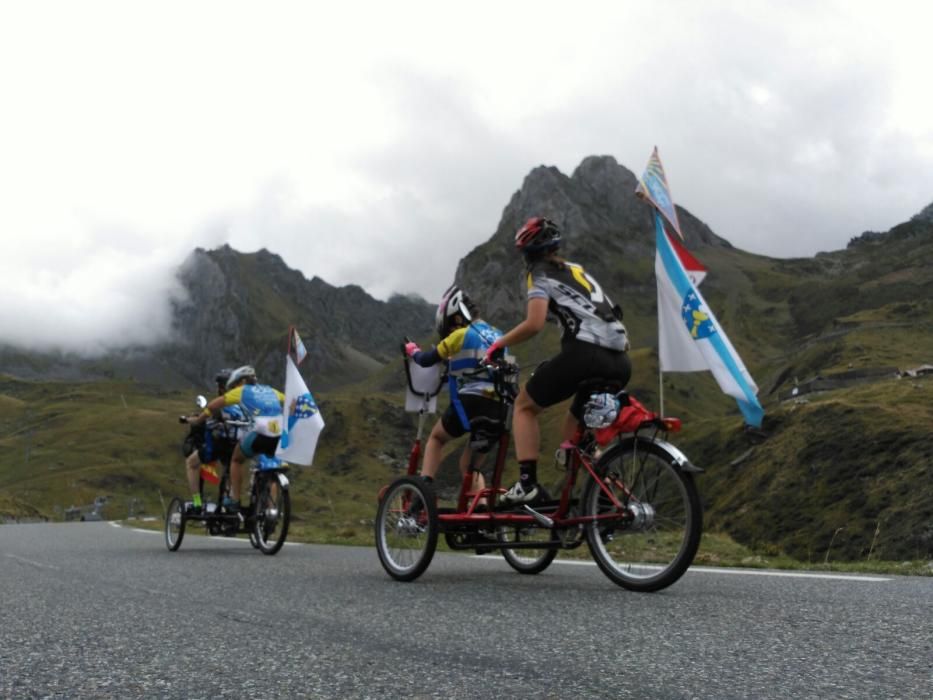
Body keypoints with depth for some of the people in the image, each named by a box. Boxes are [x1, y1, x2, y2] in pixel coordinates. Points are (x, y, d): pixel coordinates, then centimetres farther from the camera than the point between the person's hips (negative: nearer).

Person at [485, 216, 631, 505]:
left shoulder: (540, 274, 7)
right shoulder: (578, 270, 29)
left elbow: (534, 324, -8)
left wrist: (498, 344, 5)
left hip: (584, 352, -7)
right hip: (620, 361, 7)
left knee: (524, 406, 13)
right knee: (575, 431, 23)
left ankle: (527, 483, 1)